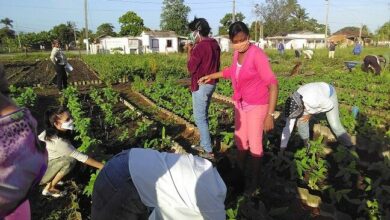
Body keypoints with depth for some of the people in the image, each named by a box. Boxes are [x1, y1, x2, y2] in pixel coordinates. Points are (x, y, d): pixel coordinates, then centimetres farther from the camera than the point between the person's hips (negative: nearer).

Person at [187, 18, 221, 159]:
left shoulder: (200, 47, -19)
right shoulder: (214, 44, 8)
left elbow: (191, 68, -13)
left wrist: (190, 52, -3)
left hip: (201, 85, -9)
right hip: (211, 84, 9)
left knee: (199, 118, -3)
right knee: (204, 116, 18)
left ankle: (208, 151, 0)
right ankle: (203, 145, 27)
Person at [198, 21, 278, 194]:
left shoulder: (257, 54, -23)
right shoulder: (237, 53, -1)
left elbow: (273, 84, -27)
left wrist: (270, 114, -32)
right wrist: (211, 76, 24)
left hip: (257, 105, -7)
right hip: (240, 103, 7)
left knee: (254, 144, 4)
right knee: (240, 140, 16)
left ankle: (254, 179, 24)